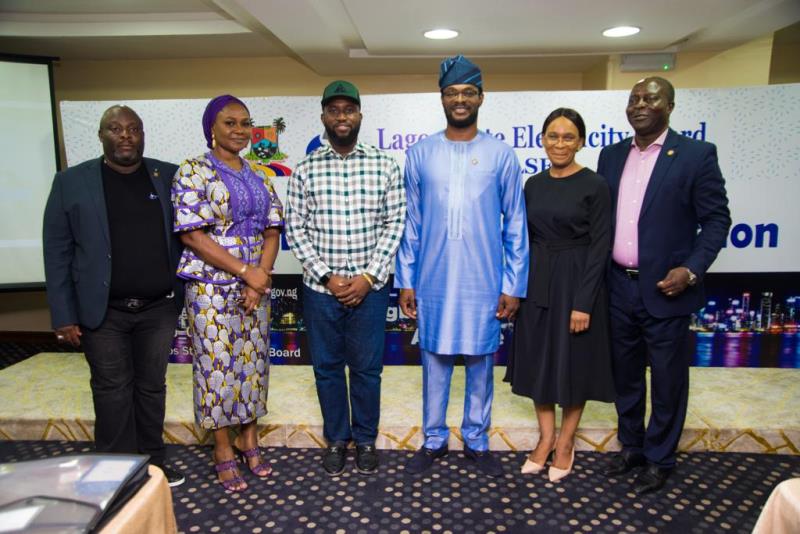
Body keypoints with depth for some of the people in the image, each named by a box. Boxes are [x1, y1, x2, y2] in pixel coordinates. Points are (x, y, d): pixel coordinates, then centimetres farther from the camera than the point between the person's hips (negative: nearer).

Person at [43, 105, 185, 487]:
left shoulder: (168, 176, 3)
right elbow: (57, 253, -2)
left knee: (152, 386, 13)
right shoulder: (71, 182, -1)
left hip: (159, 307, 2)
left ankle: (153, 464, 28)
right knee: (112, 391, 8)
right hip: (103, 311, -1)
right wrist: (63, 316, -5)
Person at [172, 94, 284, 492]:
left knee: (254, 361, 12)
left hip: (256, 287, 5)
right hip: (212, 288, -5)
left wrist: (260, 279, -9)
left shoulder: (259, 176, 10)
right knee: (217, 365, 4)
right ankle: (223, 450, 21)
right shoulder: (193, 172, -6)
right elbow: (191, 234, -14)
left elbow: (272, 230, 6)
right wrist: (246, 271, -16)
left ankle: (249, 438, 29)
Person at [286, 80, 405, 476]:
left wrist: (369, 276, -10)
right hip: (320, 288, 1)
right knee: (327, 367, 12)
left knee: (366, 368, 9)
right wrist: (326, 276, -9)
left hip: (369, 287, -1)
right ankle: (336, 439, 32)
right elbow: (295, 229, 0)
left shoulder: (384, 166, 0)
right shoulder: (305, 170, 1)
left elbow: (394, 225, -2)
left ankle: (366, 439, 30)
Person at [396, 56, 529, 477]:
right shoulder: (420, 154, 4)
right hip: (433, 282, 1)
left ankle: (476, 441, 30)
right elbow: (410, 223, 5)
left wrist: (514, 285, -2)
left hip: (483, 284, -1)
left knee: (480, 363, 11)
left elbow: (515, 225, 1)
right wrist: (405, 280, 3)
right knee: (434, 361, 11)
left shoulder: (501, 155, 0)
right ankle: (434, 440, 29)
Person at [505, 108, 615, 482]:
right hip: (537, 282, 5)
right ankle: (546, 438, 28)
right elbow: (526, 239, 9)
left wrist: (583, 302, -16)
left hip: (576, 282, -5)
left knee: (573, 362, 8)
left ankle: (565, 443, 27)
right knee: (537, 360, 11)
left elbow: (600, 246, -11)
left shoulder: (594, 185, -8)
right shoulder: (533, 185, 6)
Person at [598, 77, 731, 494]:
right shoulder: (611, 155, 8)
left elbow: (716, 219, -6)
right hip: (619, 287, 5)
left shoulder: (696, 154, -6)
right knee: (625, 373, 17)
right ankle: (630, 446, 37)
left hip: (665, 289, -4)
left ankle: (659, 460, 29)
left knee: (667, 379, 10)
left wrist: (692, 270, -17)